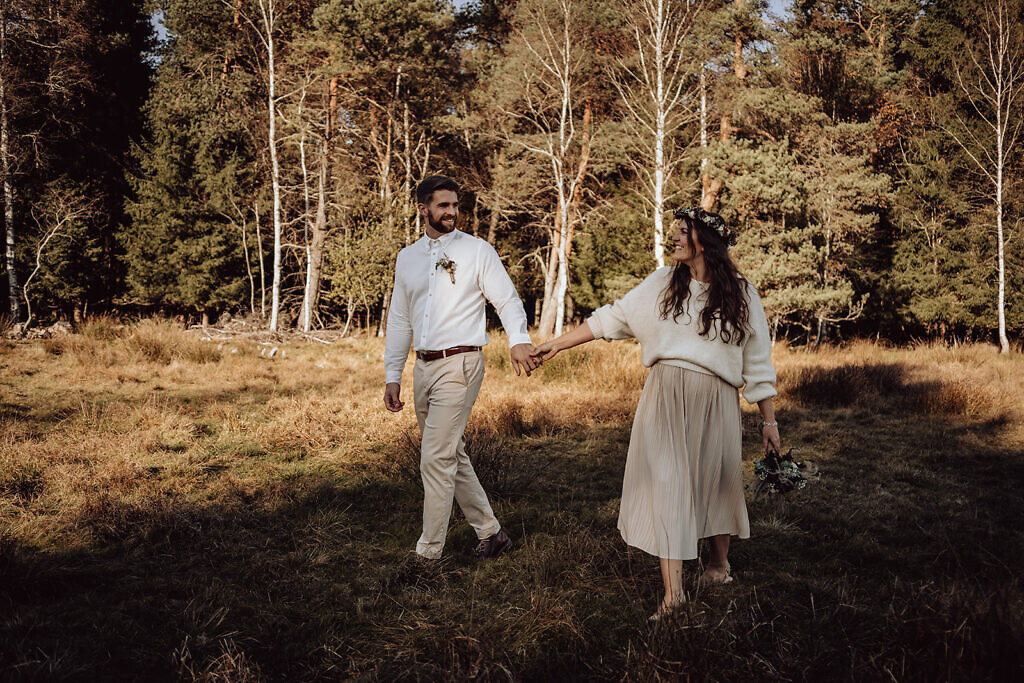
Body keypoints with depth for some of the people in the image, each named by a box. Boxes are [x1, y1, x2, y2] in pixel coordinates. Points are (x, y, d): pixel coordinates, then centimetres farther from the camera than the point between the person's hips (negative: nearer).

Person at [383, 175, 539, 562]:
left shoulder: (477, 251, 0)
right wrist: (392, 376, 13)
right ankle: (490, 533, 25)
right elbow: (399, 320, 17)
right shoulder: (407, 257, 14)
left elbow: (507, 299, -4)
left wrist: (518, 340, -24)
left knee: (436, 460, -9)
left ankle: (428, 554, 0)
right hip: (423, 367, 6)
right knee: (452, 456, 12)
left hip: (459, 364, -6)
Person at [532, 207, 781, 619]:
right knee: (665, 485, -6)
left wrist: (769, 420, 5)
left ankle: (719, 564, 34)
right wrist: (558, 344, 4)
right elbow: (611, 318, 7)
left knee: (715, 482, 8)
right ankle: (673, 589, -5)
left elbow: (757, 362, 5)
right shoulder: (663, 284, 7)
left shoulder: (740, 294, 3)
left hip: (715, 401, -1)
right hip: (665, 397, 1)